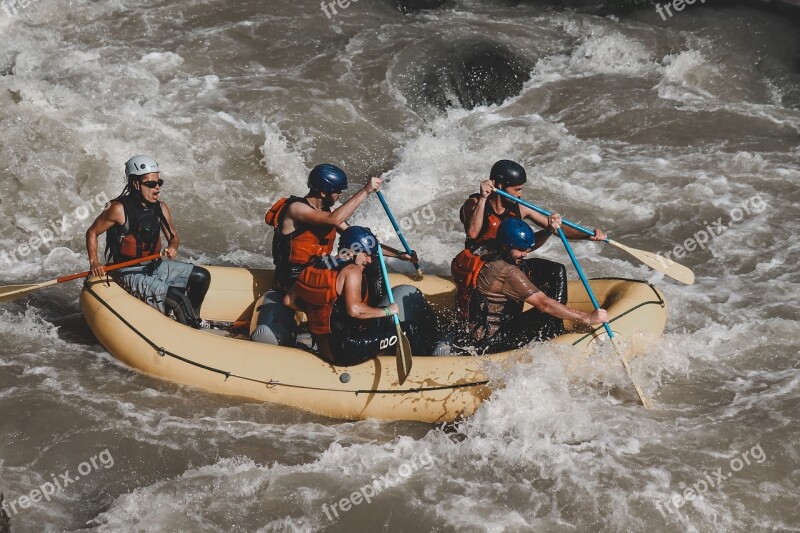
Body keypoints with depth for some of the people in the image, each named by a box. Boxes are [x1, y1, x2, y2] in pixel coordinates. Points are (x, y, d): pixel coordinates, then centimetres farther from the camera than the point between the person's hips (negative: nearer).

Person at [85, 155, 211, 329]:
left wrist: (173, 247, -10)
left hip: (154, 266, 7)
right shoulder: (120, 209, -15)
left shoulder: (161, 208, 3)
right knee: (179, 300, -26)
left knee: (201, 276, 4)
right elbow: (92, 233, -7)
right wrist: (94, 262, -18)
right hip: (130, 273, -7)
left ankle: (194, 320, 20)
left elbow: (174, 237, 14)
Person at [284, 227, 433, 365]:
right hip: (346, 351, -9)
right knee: (408, 330, -3)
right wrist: (386, 311, -16)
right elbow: (354, 309, -29)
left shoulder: (315, 267, 8)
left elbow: (289, 300, 10)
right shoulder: (351, 271, -15)